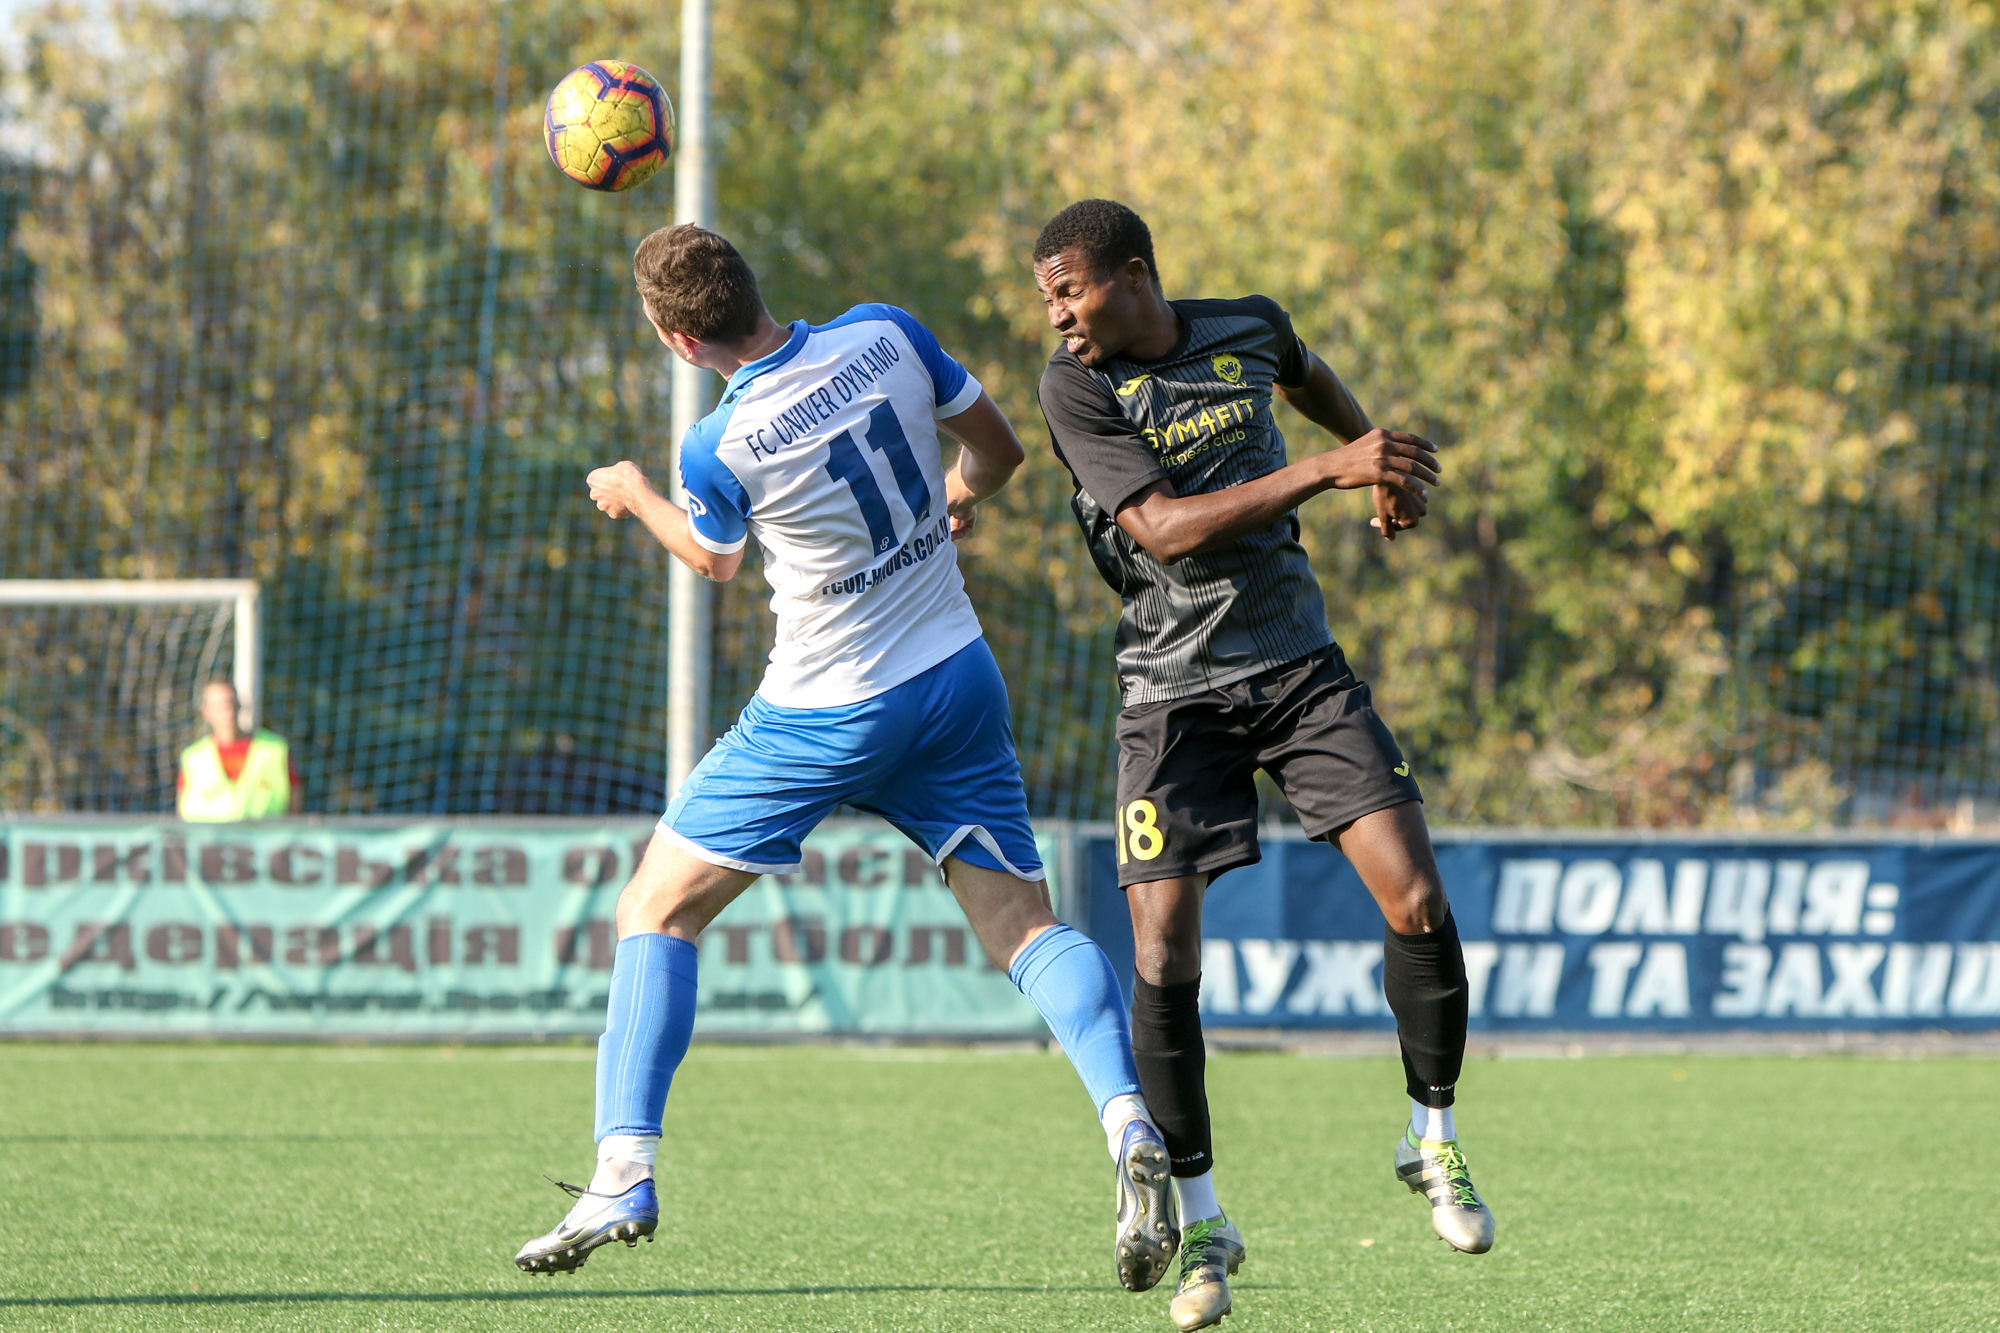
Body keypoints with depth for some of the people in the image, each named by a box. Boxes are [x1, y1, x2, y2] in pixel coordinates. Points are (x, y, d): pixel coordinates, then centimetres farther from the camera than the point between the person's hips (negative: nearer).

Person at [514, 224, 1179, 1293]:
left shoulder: (719, 449, -17)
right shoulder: (885, 337, -8)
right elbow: (997, 450, 6)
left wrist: (634, 495, 26)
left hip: (825, 713, -4)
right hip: (957, 683, 4)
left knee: (654, 913, 9)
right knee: (1025, 925, 5)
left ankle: (624, 1173, 2)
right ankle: (1129, 1125, -20)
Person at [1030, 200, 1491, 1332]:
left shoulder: (1249, 331, 2)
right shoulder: (1078, 387, -11)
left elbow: (1308, 377, 29)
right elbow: (1164, 529, -22)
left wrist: (1386, 462, 18)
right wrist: (1327, 470, -26)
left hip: (1300, 667, 3)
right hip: (1175, 692, -3)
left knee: (1418, 902, -11)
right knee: (1164, 958, -11)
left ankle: (1434, 1142, 11)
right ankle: (1201, 1223, 5)